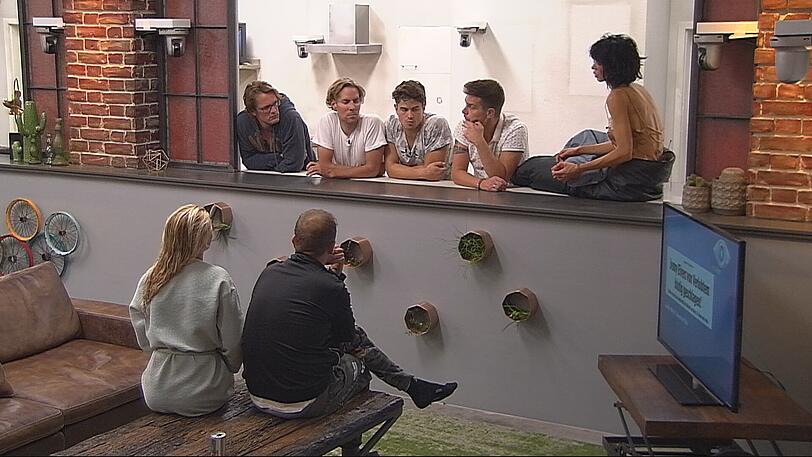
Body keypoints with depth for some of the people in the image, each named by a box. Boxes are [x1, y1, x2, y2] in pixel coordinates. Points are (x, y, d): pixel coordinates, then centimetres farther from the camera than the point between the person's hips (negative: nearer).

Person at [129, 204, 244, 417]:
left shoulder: (150, 279, -3)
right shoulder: (218, 280, -14)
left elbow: (143, 339, 6)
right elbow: (232, 340, -8)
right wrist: (230, 369, 12)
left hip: (157, 394, 3)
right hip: (205, 394, -3)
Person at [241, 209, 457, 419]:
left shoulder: (269, 272, 2)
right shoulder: (330, 288, -17)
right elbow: (348, 338, 2)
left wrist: (331, 273, 13)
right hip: (303, 404, -7)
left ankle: (412, 384, 37)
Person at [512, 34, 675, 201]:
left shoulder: (618, 96, -18)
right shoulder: (637, 90, 11)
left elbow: (624, 152, -23)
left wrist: (579, 169, -21)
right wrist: (579, 150, 18)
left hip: (633, 180, -10)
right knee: (588, 137, 28)